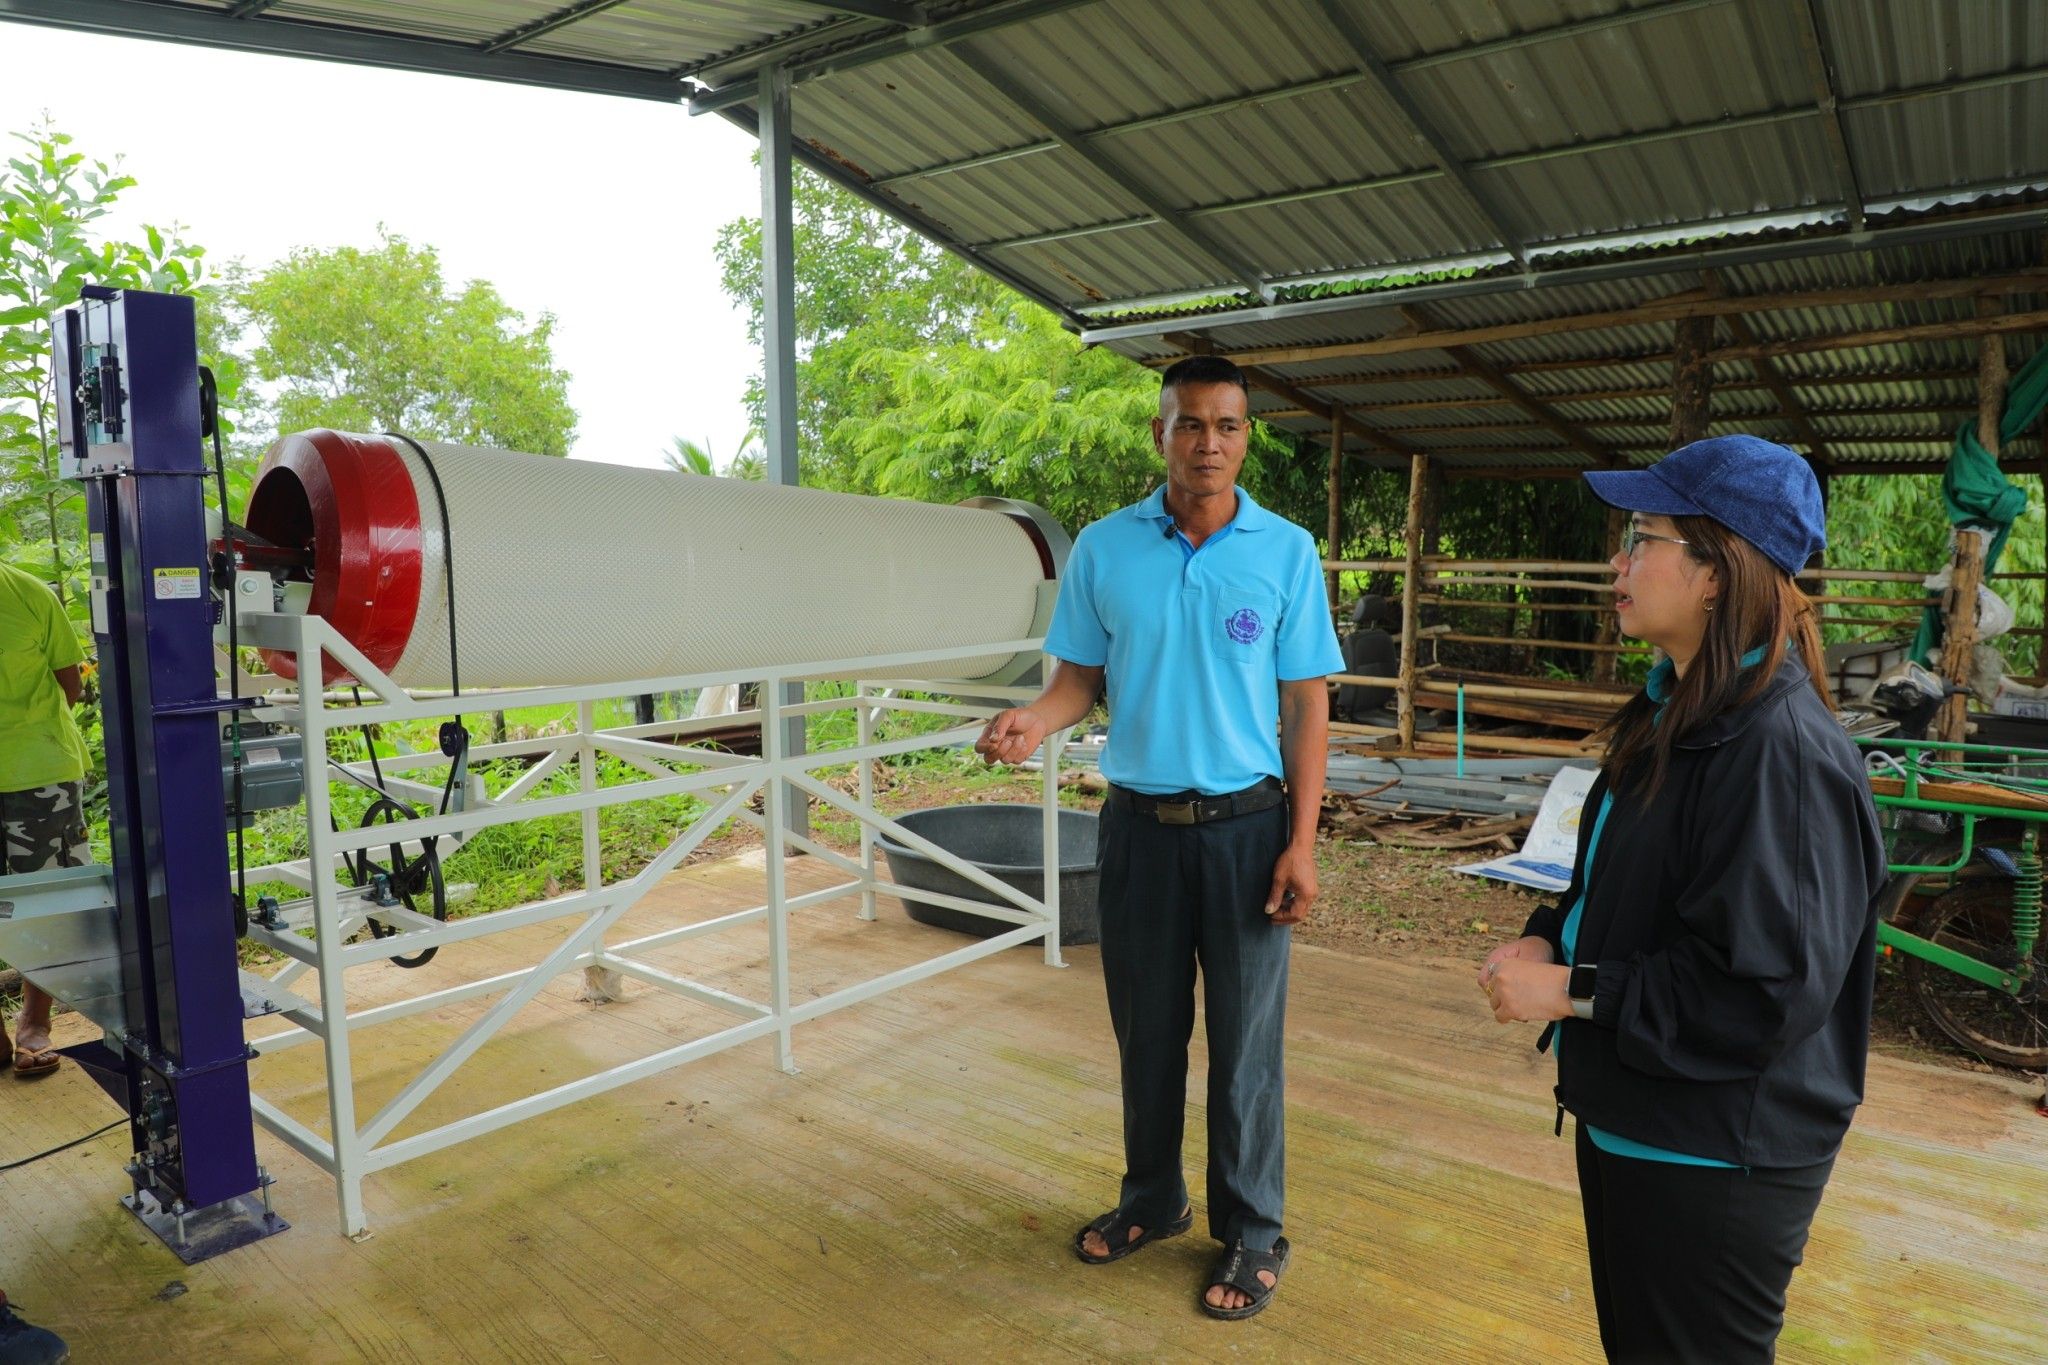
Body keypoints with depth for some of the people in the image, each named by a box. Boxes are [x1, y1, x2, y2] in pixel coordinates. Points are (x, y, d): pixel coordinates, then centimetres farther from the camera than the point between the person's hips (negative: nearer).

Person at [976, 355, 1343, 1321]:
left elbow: (1306, 704, -2)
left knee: (1245, 1039, 7)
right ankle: (1152, 1199, 36)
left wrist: (1301, 843, -8)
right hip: (1138, 823, 2)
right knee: (1146, 1029, 15)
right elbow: (1081, 677, 5)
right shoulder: (1104, 550, 0)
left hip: (1245, 824, -1)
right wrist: (1035, 719, -19)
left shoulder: (1286, 553, -4)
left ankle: (1251, 1231, 26)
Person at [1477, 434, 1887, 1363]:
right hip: (1629, 1124, 9)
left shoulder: (1781, 750, -26)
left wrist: (1572, 991, -22)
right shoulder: (1679, 712, 5)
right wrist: (1551, 938, -2)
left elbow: (1766, 990, -28)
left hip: (1714, 1166, -9)